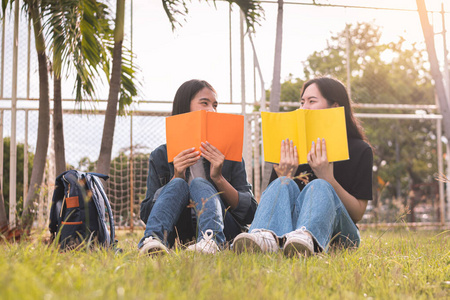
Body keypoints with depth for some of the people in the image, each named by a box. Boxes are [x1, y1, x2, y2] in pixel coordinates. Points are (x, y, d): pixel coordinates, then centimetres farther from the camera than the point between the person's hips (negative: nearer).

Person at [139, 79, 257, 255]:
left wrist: (218, 178, -14)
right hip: (177, 233, 0)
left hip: (223, 230, 0)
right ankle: (153, 239, -48)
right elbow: (146, 214, 2)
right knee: (178, 185, -22)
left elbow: (250, 213, 1)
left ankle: (211, 240, -53)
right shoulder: (161, 156, 9)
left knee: (199, 184, -23)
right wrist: (176, 178, -12)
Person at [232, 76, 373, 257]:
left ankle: (305, 238, -64)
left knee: (318, 187, -30)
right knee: (284, 185, -27)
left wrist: (328, 179, -16)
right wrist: (285, 178, -12)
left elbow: (358, 213, -2)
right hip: (289, 226, 2)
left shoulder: (360, 149, 6)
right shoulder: (292, 148, 13)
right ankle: (265, 238, -59)